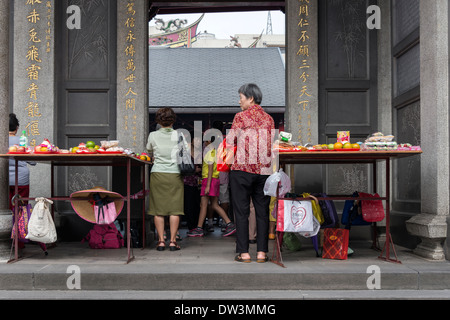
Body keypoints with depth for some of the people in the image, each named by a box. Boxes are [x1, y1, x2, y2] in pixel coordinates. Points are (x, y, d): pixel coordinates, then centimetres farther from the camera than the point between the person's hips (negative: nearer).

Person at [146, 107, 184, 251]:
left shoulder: (153, 135, 2)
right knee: (174, 209, 2)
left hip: (157, 173, 0)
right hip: (175, 174, 0)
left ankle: (161, 241, 6)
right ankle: (173, 241, 3)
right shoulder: (178, 135, 2)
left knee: (158, 209, 5)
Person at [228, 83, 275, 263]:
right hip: (264, 171, 4)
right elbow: (271, 145, 12)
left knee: (241, 212, 2)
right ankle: (261, 252, 10)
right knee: (262, 211, 8)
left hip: (242, 169, -4)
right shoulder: (269, 119, 9)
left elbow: (229, 141, -1)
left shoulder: (241, 117, -4)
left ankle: (244, 252, 4)